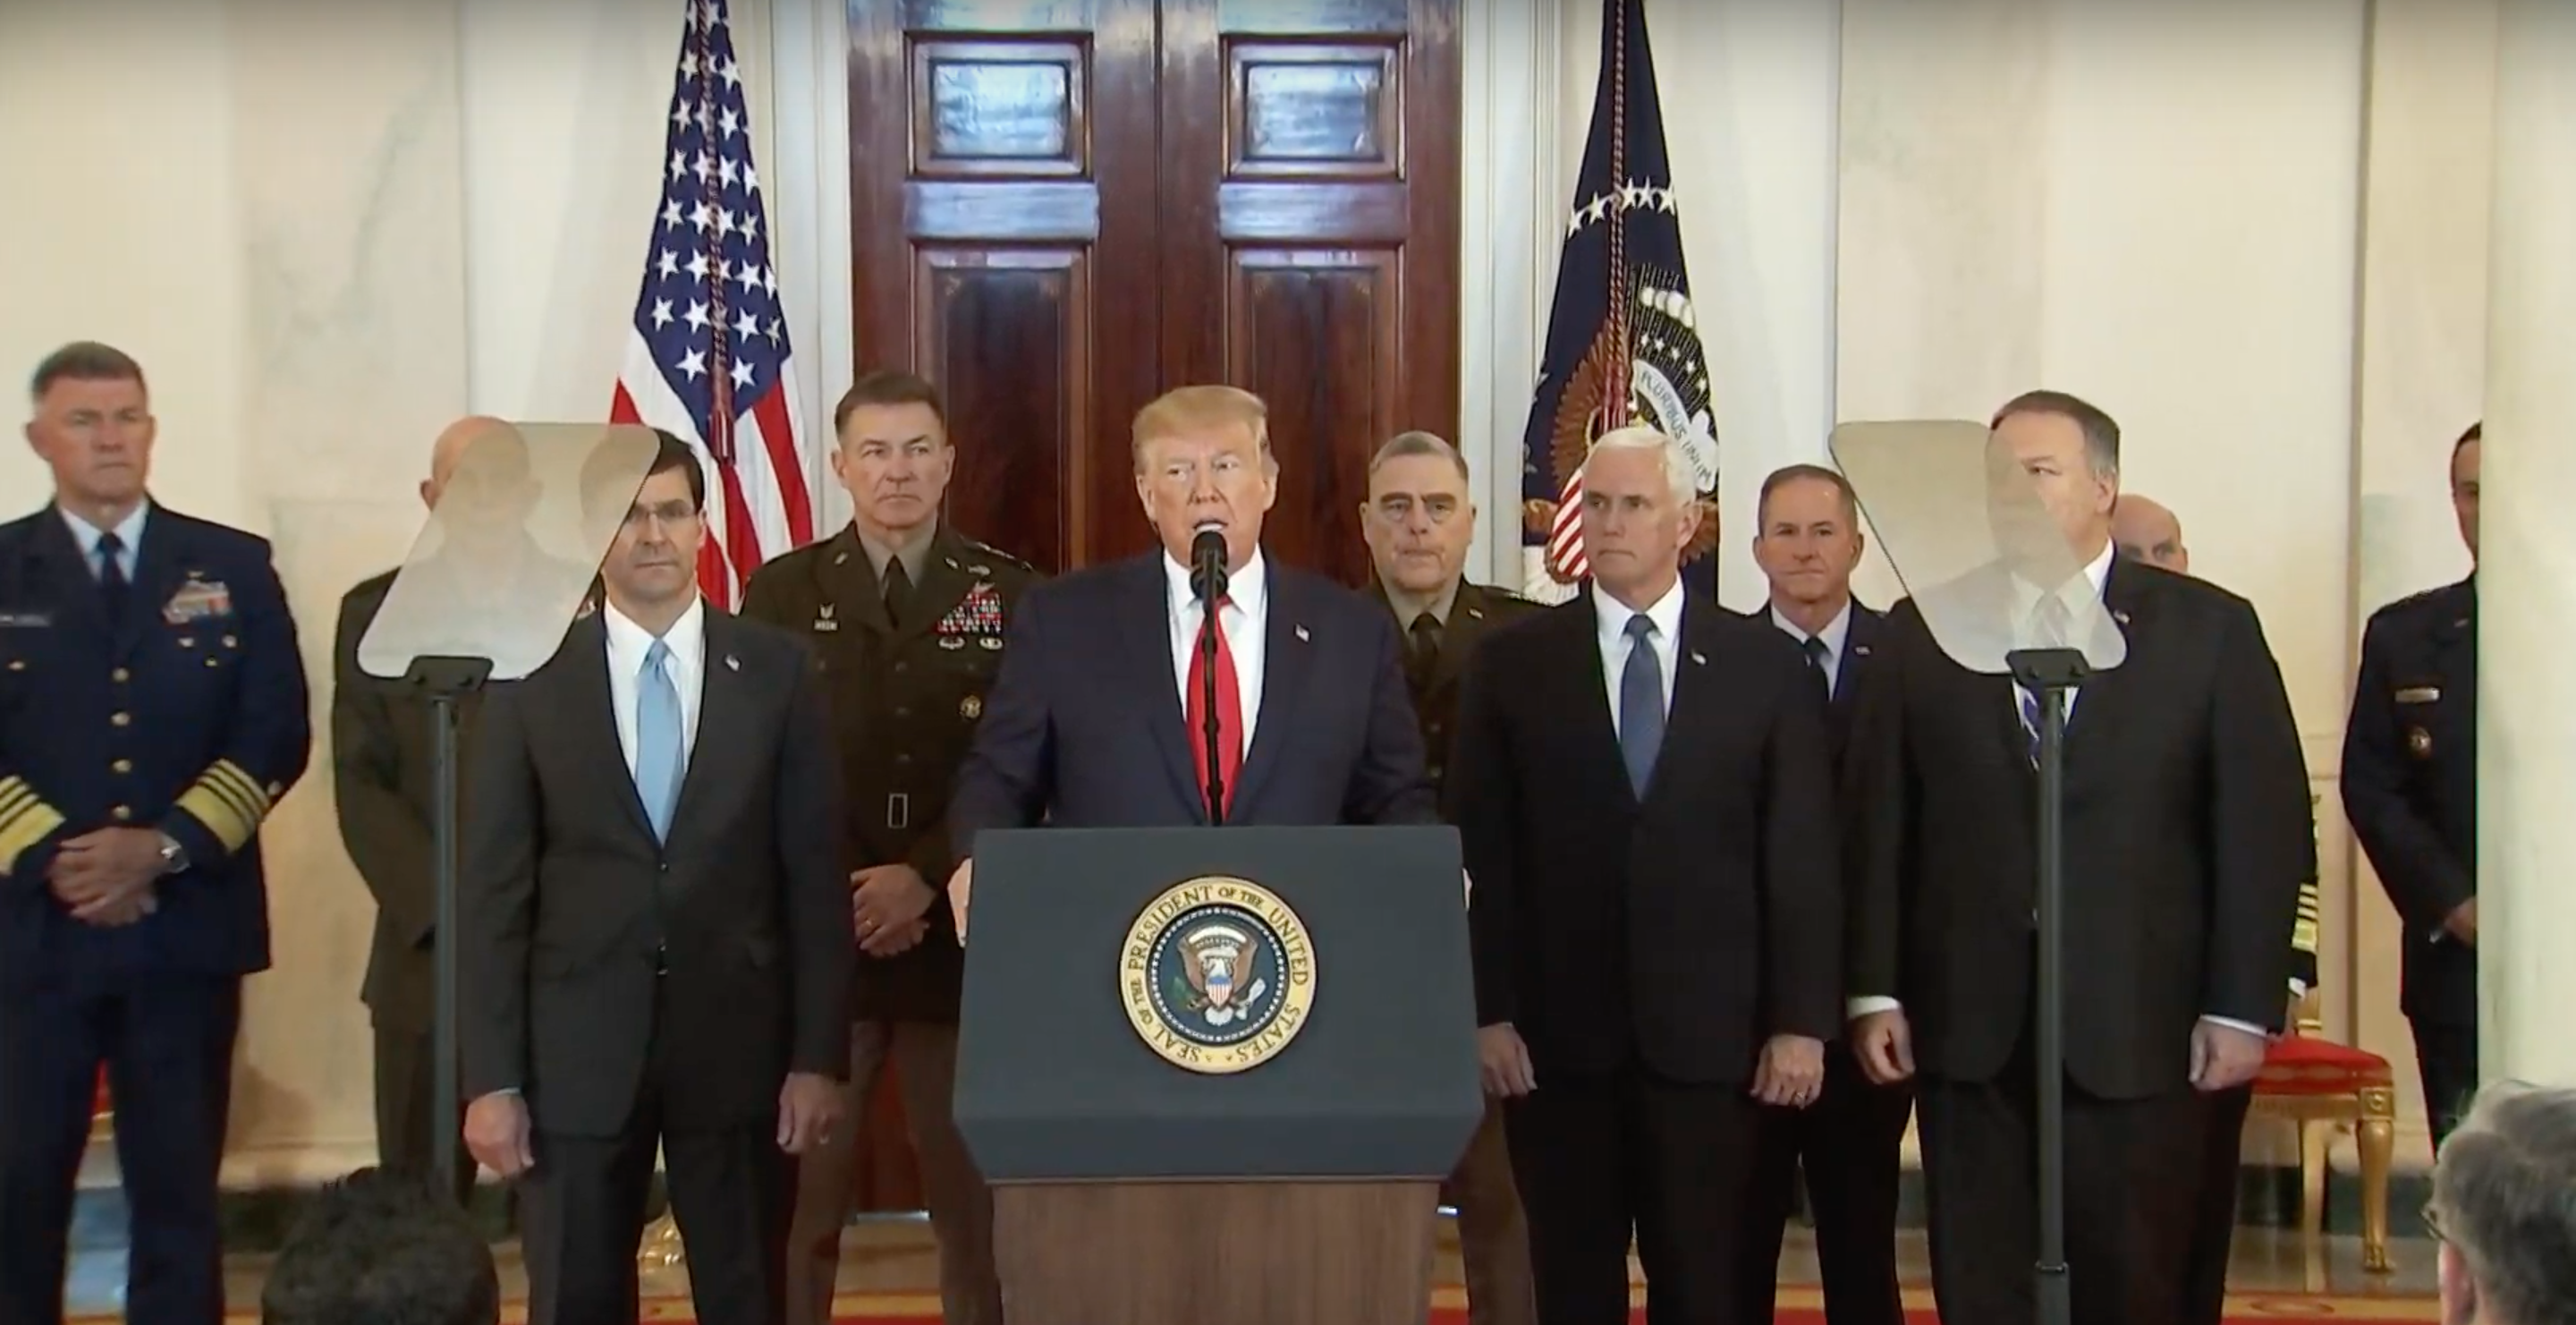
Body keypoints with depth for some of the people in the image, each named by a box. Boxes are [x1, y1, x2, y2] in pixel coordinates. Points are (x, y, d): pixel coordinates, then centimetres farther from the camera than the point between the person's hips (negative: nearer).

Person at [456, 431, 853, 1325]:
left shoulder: (778, 670, 1)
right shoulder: (532, 682, 1)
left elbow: (815, 876, 1)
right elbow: (494, 892, 0)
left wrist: (819, 1054, -4)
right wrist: (491, 1077, -5)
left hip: (740, 1045, 0)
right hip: (577, 1050, 0)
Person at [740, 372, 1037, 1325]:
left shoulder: (1012, 595, 4)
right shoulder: (781, 593, 6)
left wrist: (928, 876, -13)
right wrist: (841, 894, -10)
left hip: (962, 937, 0)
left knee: (975, 1194, 6)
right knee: (798, 1196, 3)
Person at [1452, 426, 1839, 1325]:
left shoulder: (1766, 666, 6)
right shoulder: (1512, 665, 5)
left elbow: (1802, 856, 4)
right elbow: (1481, 854, 2)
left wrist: (1801, 1020, -2)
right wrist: (1488, 1012, -4)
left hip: (1710, 1035, 0)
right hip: (1558, 1034, 0)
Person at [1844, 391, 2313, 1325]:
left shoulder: (2208, 629, 3)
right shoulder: (1923, 629, 7)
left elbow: (2265, 826, 0)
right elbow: (1880, 822, 6)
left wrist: (2242, 1006, -5)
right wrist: (1874, 990, 1)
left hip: (2139, 1028, -1)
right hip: (1968, 1027, 2)